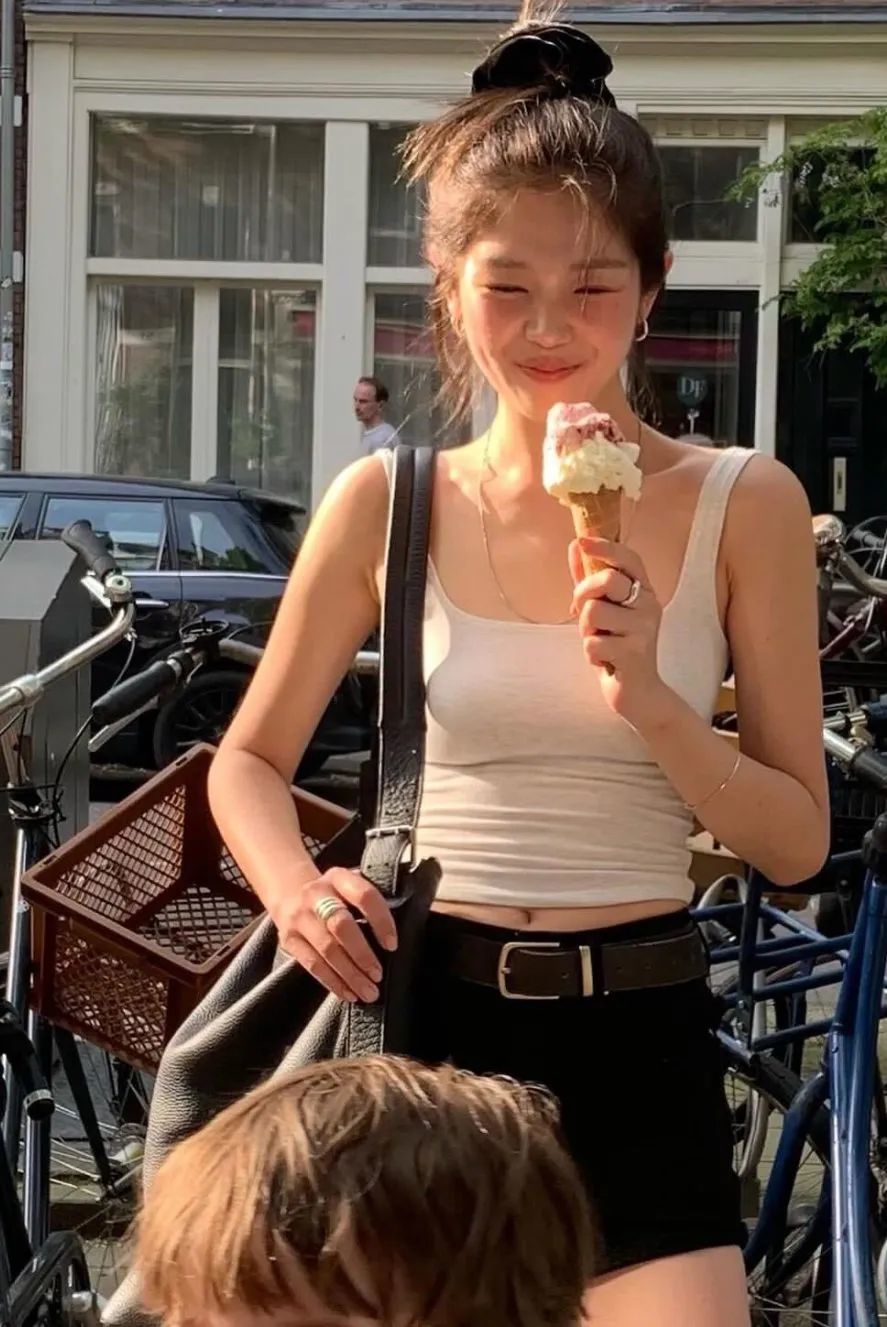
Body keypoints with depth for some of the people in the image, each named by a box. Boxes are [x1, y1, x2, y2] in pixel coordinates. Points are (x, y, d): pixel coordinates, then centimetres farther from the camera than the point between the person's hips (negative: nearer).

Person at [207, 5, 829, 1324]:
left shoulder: (744, 505, -3)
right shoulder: (386, 504, -1)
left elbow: (797, 841, -1)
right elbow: (250, 760, 10)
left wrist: (648, 702, -17)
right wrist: (298, 889, -11)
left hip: (640, 1038, -1)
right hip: (433, 1016, 1)